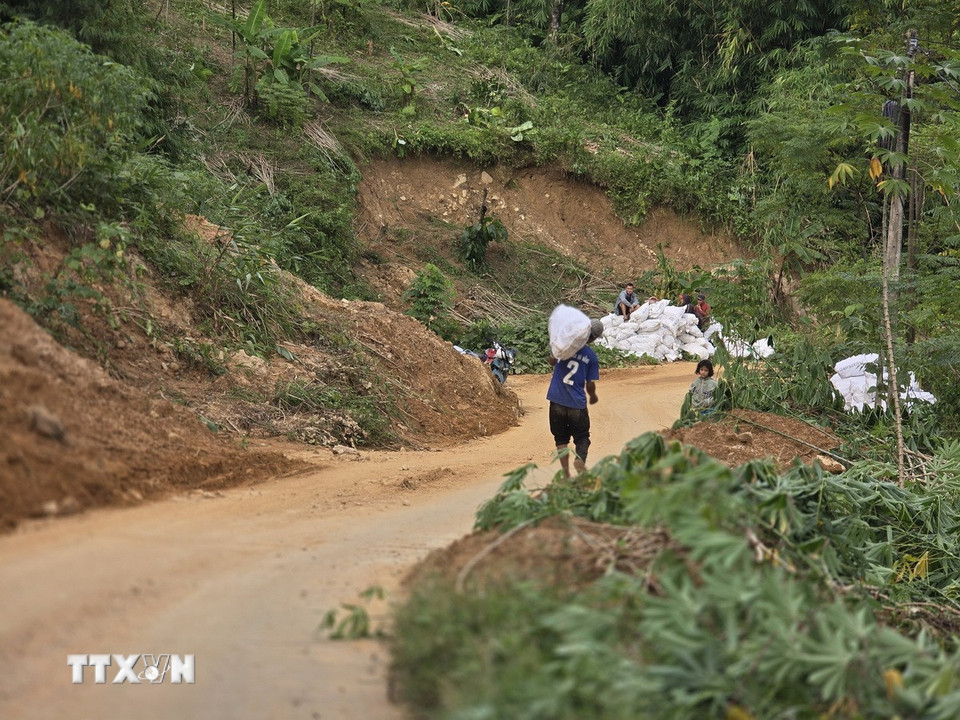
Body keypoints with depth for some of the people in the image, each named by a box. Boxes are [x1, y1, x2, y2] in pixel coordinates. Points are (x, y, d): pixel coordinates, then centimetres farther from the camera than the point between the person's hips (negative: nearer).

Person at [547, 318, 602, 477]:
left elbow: (552, 361, 13)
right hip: (577, 404, -1)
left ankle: (566, 475, 10)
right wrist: (593, 397, 19)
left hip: (557, 401, 1)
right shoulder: (592, 357, -4)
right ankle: (580, 462, -15)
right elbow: (591, 385, 0)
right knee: (582, 438, 11)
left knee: (561, 438, 12)